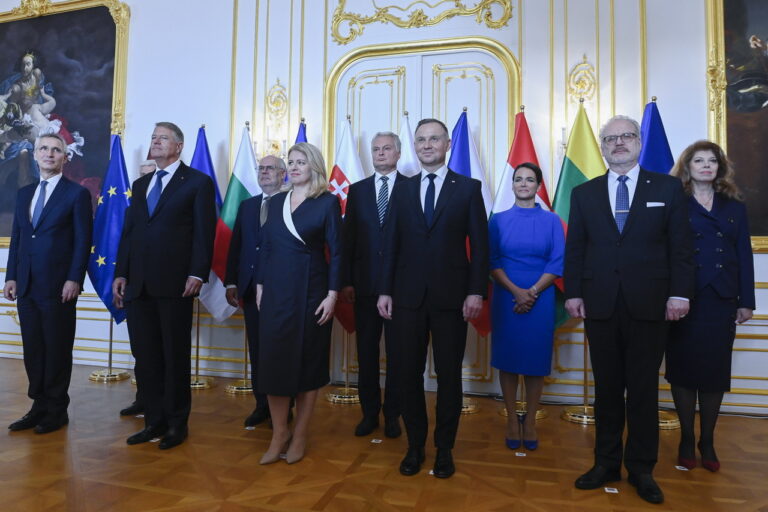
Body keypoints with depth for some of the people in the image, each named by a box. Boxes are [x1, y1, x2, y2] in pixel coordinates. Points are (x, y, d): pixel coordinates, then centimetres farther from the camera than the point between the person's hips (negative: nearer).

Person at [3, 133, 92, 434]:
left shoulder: (77, 193, -2)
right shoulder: (23, 193, 16)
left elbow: (83, 241, -8)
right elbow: (16, 238, 15)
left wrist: (74, 279, -14)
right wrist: (11, 277, 8)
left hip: (58, 286, -6)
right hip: (26, 285, 6)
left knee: (57, 349, 3)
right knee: (32, 349, 10)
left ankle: (57, 410, 16)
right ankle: (40, 406, 22)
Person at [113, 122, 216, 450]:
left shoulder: (198, 182, 1)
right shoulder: (140, 184, 20)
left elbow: (204, 232, -7)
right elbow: (128, 231, 16)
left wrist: (197, 274, -16)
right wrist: (121, 273, 7)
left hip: (175, 283, -6)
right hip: (138, 285, 6)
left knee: (175, 356, 4)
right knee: (145, 356, 10)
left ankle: (176, 424, 17)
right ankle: (154, 421, 23)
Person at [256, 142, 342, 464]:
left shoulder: (327, 202, -2)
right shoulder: (276, 202, 12)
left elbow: (336, 252, -6)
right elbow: (266, 247, 12)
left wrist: (332, 294, -11)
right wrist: (260, 286, 7)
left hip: (310, 290, -4)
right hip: (276, 290, 4)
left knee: (308, 361, 6)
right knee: (273, 359, 4)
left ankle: (300, 435, 20)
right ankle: (279, 434, 19)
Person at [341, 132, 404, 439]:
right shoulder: (357, 190, 9)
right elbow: (349, 237, 5)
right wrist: (346, 281, -1)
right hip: (365, 284, 3)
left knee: (396, 352, 8)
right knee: (366, 351, 11)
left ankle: (392, 415, 23)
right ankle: (369, 412, 26)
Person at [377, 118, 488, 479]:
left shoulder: (468, 188, 3)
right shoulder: (402, 190, 10)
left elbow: (480, 244, -1)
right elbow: (391, 244, 7)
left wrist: (476, 291, -9)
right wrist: (385, 291, 2)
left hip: (451, 297, -2)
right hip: (408, 297, 2)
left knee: (449, 375, 8)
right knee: (410, 374, 10)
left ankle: (444, 449, 26)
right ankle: (415, 445, 27)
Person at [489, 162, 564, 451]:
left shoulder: (551, 221, 3)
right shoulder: (498, 220, 4)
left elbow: (557, 264, -1)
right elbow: (492, 262, -1)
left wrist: (532, 292, -14)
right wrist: (516, 291, -14)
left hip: (540, 300, 0)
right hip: (506, 299, 0)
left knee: (536, 360, 6)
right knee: (507, 358, 5)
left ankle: (530, 421, 22)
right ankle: (511, 420, 19)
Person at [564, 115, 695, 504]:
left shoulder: (667, 188, 6)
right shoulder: (584, 194, 10)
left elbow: (681, 246, 2)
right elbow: (574, 249, 6)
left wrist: (680, 293, -6)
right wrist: (573, 292, -1)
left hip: (649, 305, -1)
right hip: (600, 305, 1)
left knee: (644, 389, 7)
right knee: (607, 388, 10)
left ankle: (641, 469, 22)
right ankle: (607, 463, 22)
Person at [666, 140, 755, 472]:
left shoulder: (734, 206, 13)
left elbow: (744, 255, 10)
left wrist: (746, 301, 5)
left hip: (722, 299, 3)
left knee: (715, 370, 8)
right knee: (683, 368, 5)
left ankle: (707, 441, 23)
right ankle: (686, 439, 19)